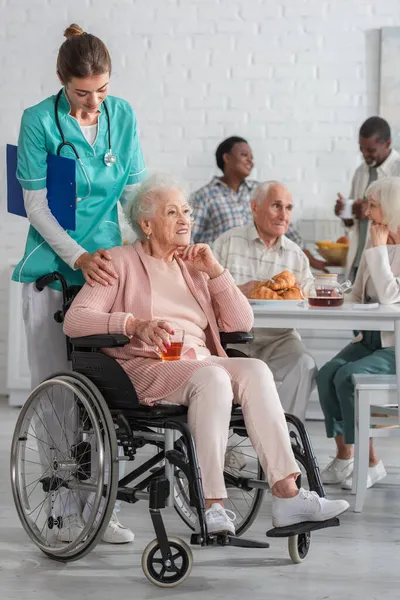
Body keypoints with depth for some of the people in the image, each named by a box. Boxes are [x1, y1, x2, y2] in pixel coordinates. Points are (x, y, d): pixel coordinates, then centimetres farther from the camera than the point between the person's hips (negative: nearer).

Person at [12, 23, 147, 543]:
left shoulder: (122, 115, 4)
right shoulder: (39, 121, -8)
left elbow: (135, 190, 8)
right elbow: (36, 206, -8)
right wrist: (79, 257, -18)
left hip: (106, 262, 3)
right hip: (53, 266, -3)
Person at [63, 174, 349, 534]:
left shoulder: (194, 265, 24)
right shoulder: (123, 262, 8)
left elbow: (241, 324, 15)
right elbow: (75, 320, -6)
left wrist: (215, 271, 4)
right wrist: (135, 323, -21)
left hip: (201, 360, 5)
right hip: (146, 369, -5)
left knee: (255, 371, -26)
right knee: (212, 377, -35)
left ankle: (287, 494, -35)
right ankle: (211, 506, -38)